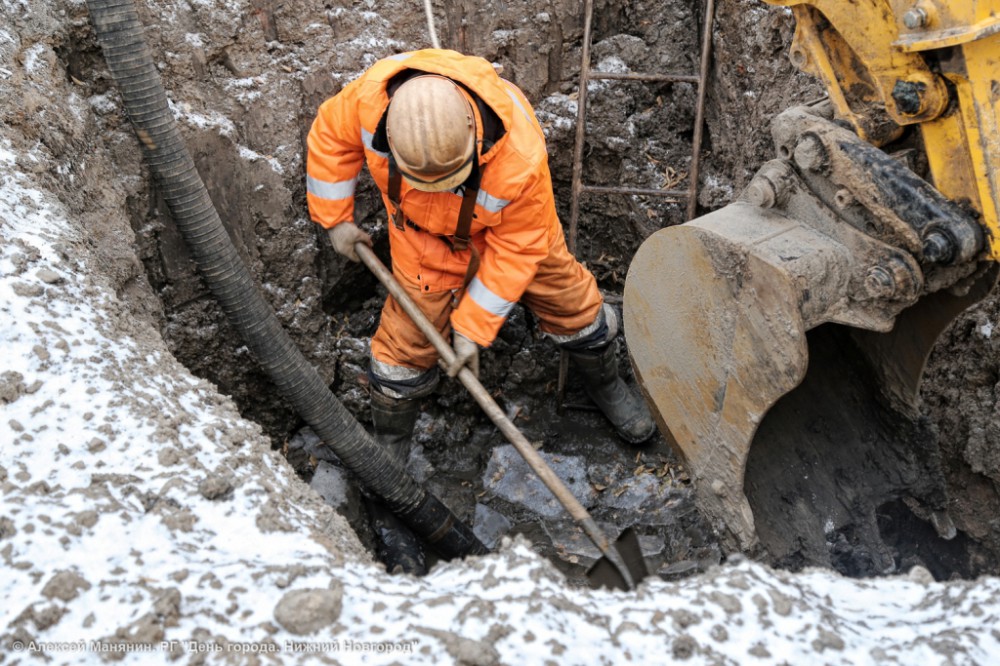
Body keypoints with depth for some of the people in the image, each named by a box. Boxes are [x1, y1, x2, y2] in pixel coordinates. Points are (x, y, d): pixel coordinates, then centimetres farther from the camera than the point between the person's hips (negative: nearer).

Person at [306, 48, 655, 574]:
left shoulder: (520, 157, -42)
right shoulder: (374, 95, -37)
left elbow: (517, 247, -25)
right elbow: (332, 134, -11)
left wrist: (473, 327, -18)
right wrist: (335, 218, -5)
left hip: (511, 229, -1)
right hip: (427, 240, 1)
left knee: (572, 307, 11)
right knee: (405, 345, 0)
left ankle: (606, 383, 45)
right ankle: (388, 458, 24)